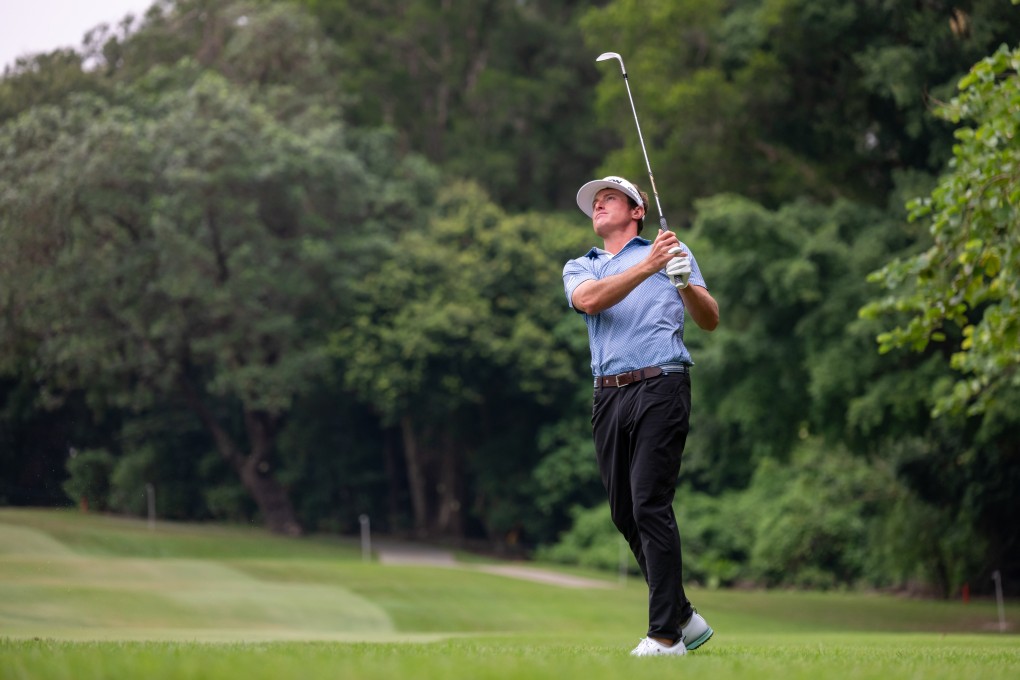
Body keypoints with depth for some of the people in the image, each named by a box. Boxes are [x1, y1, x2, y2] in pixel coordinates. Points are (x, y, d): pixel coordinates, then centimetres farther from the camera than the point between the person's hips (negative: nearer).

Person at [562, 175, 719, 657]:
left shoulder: (674, 252, 13)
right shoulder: (579, 268, 20)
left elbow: (710, 320, 4)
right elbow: (590, 300, -5)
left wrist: (686, 283, -16)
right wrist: (648, 266, -17)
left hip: (660, 386, -4)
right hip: (607, 396, 4)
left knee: (650, 505, -13)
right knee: (624, 513, 4)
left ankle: (666, 633, -12)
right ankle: (685, 616, 17)